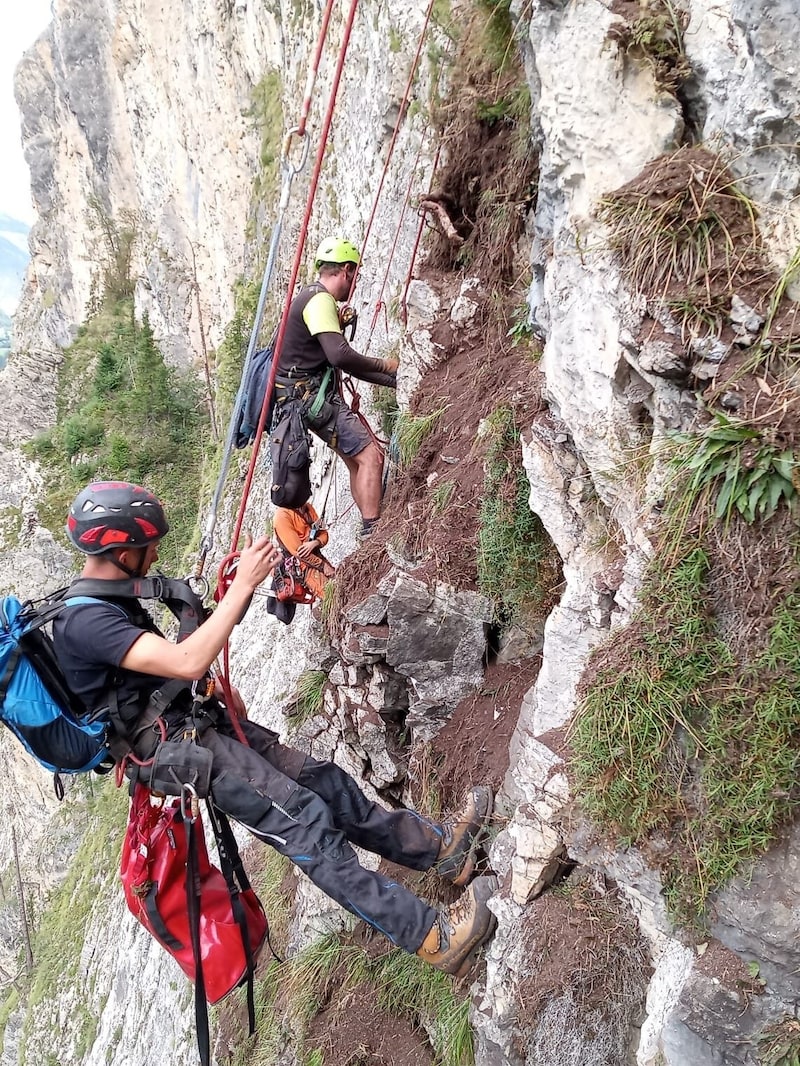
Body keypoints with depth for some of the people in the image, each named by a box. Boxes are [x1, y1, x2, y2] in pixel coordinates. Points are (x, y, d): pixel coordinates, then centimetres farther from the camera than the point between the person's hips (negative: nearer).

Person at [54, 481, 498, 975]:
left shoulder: (108, 600, 10)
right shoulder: (84, 622, -23)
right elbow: (188, 663, -33)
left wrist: (218, 691, 12)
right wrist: (243, 585, -28)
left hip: (200, 721, 10)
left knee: (323, 781, 7)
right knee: (306, 820, -17)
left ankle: (437, 845, 17)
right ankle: (432, 935, -14)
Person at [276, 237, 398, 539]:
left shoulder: (317, 299, 21)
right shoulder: (319, 299, -13)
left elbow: (346, 364, 23)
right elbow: (339, 355, -28)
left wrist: (393, 381, 17)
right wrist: (384, 365, -13)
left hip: (312, 393, 11)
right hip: (310, 395, -11)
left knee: (358, 459, 12)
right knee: (370, 455, -14)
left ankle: (371, 533, 16)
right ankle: (372, 530, -15)